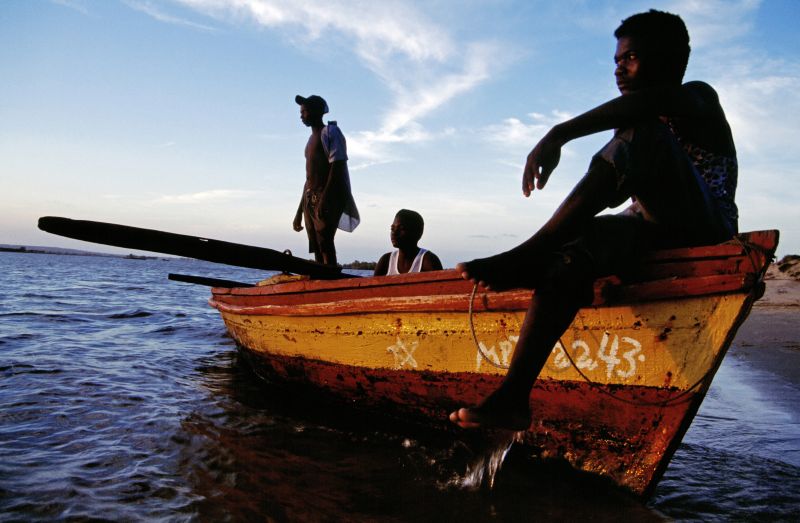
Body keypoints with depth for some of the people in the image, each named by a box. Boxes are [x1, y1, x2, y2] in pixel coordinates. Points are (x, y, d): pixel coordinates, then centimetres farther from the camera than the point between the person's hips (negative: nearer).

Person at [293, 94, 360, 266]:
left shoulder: (330, 132, -2)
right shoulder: (312, 139, 25)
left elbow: (337, 166, -14)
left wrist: (324, 199, -24)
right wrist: (299, 212, 23)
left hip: (328, 198, -9)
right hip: (310, 200, 9)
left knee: (324, 242, -19)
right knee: (317, 249, 4)